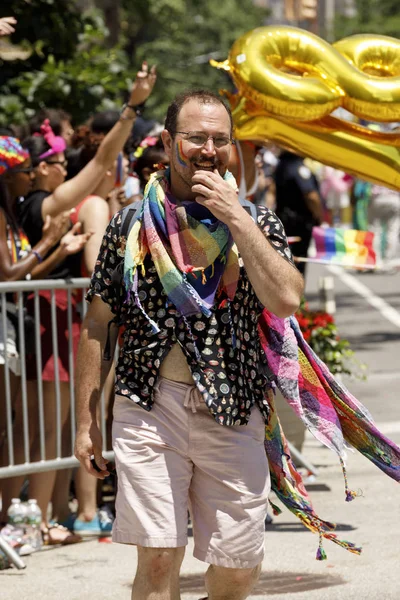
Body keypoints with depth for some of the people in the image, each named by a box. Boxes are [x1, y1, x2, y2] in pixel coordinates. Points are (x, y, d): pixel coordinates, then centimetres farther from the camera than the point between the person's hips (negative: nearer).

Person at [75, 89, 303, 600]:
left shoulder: (256, 222, 7)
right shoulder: (131, 225, 5)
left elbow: (286, 300, -11)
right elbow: (97, 325, 9)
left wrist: (235, 217, -13)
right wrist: (86, 421, 5)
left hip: (234, 415, 1)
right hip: (150, 408, -1)